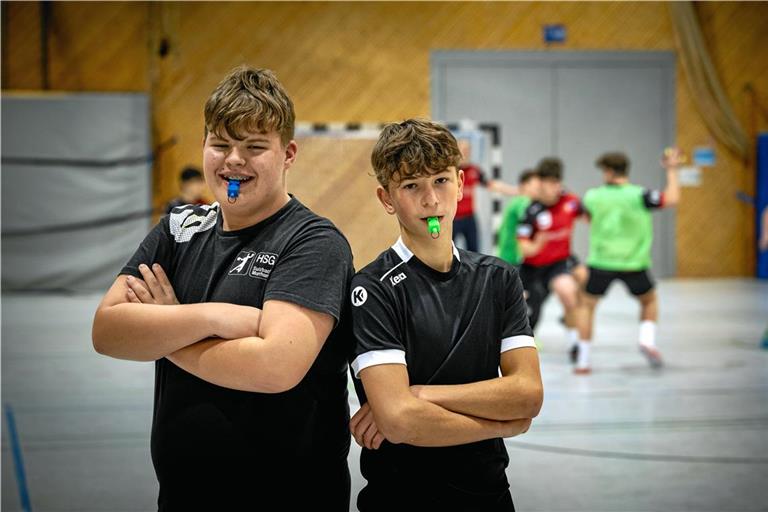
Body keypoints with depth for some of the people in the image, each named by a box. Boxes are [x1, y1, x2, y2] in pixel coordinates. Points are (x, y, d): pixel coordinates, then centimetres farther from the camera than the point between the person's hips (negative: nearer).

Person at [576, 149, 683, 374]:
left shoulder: (593, 196, -1)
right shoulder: (638, 195, -9)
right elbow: (672, 198, -10)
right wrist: (671, 170, 3)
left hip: (601, 261, 0)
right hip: (633, 263, 0)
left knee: (588, 305, 15)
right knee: (649, 302, 23)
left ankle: (583, 360, 9)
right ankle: (647, 339, -1)